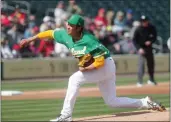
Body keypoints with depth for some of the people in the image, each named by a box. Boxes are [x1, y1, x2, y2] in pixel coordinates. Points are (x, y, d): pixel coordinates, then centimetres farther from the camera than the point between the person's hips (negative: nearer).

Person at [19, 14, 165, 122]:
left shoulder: (88, 41, -28)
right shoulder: (66, 35, -7)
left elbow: (100, 61, -26)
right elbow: (49, 33, 4)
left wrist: (85, 69, -23)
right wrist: (30, 39, 5)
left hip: (106, 65, -9)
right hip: (103, 69, 9)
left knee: (75, 79, -19)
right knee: (111, 101, 11)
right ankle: (145, 103, 17)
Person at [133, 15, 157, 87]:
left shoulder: (152, 28, -4)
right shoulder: (138, 29, -13)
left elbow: (155, 37, 6)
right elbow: (134, 40, -9)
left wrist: (150, 41, -15)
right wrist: (139, 48, -20)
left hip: (149, 48, 4)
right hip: (141, 48, -4)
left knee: (151, 63, 12)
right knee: (141, 64, -16)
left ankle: (151, 80, 30)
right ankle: (139, 82, -16)